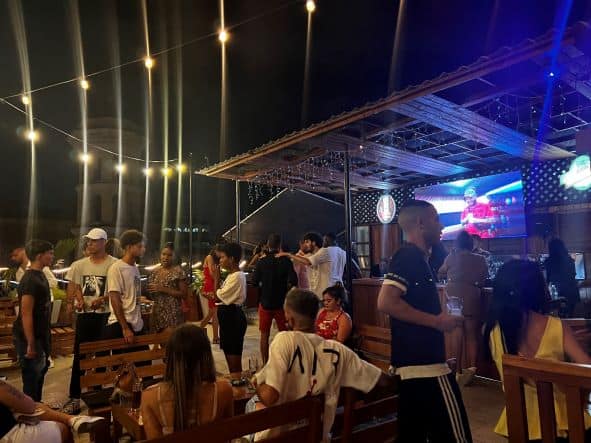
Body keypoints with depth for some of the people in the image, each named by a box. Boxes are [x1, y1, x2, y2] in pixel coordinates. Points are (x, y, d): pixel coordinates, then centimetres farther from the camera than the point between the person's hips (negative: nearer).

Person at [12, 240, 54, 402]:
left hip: (41, 334, 10)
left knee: (40, 371, 21)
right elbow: (26, 314, -24)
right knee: (31, 376, 2)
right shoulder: (30, 280, -22)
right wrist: (30, 344, -23)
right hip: (29, 338, -10)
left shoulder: (40, 275, 7)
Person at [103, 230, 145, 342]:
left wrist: (140, 320, 12)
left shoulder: (135, 268, 11)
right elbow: (115, 300, -15)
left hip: (137, 325, 7)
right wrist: (125, 328, -18)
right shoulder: (116, 268, -12)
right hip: (120, 325, -7)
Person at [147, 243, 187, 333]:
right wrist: (151, 291, -4)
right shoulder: (154, 272, 9)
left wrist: (164, 289, -15)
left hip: (173, 313, -5)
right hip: (157, 312, 5)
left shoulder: (178, 271, -7)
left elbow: (184, 294, -10)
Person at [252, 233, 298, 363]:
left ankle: (265, 364, 15)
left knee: (264, 334, 10)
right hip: (281, 302, 0)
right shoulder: (286, 261, -9)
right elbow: (293, 281, -14)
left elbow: (254, 282, -4)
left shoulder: (261, 262, -7)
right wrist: (284, 288, 5)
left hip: (265, 302, 0)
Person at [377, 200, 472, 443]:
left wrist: (439, 319, 14)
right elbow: (386, 302, -25)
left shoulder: (415, 257, 15)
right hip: (424, 363, -10)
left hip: (413, 362, 10)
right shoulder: (409, 256, -14)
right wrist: (437, 321, -19)